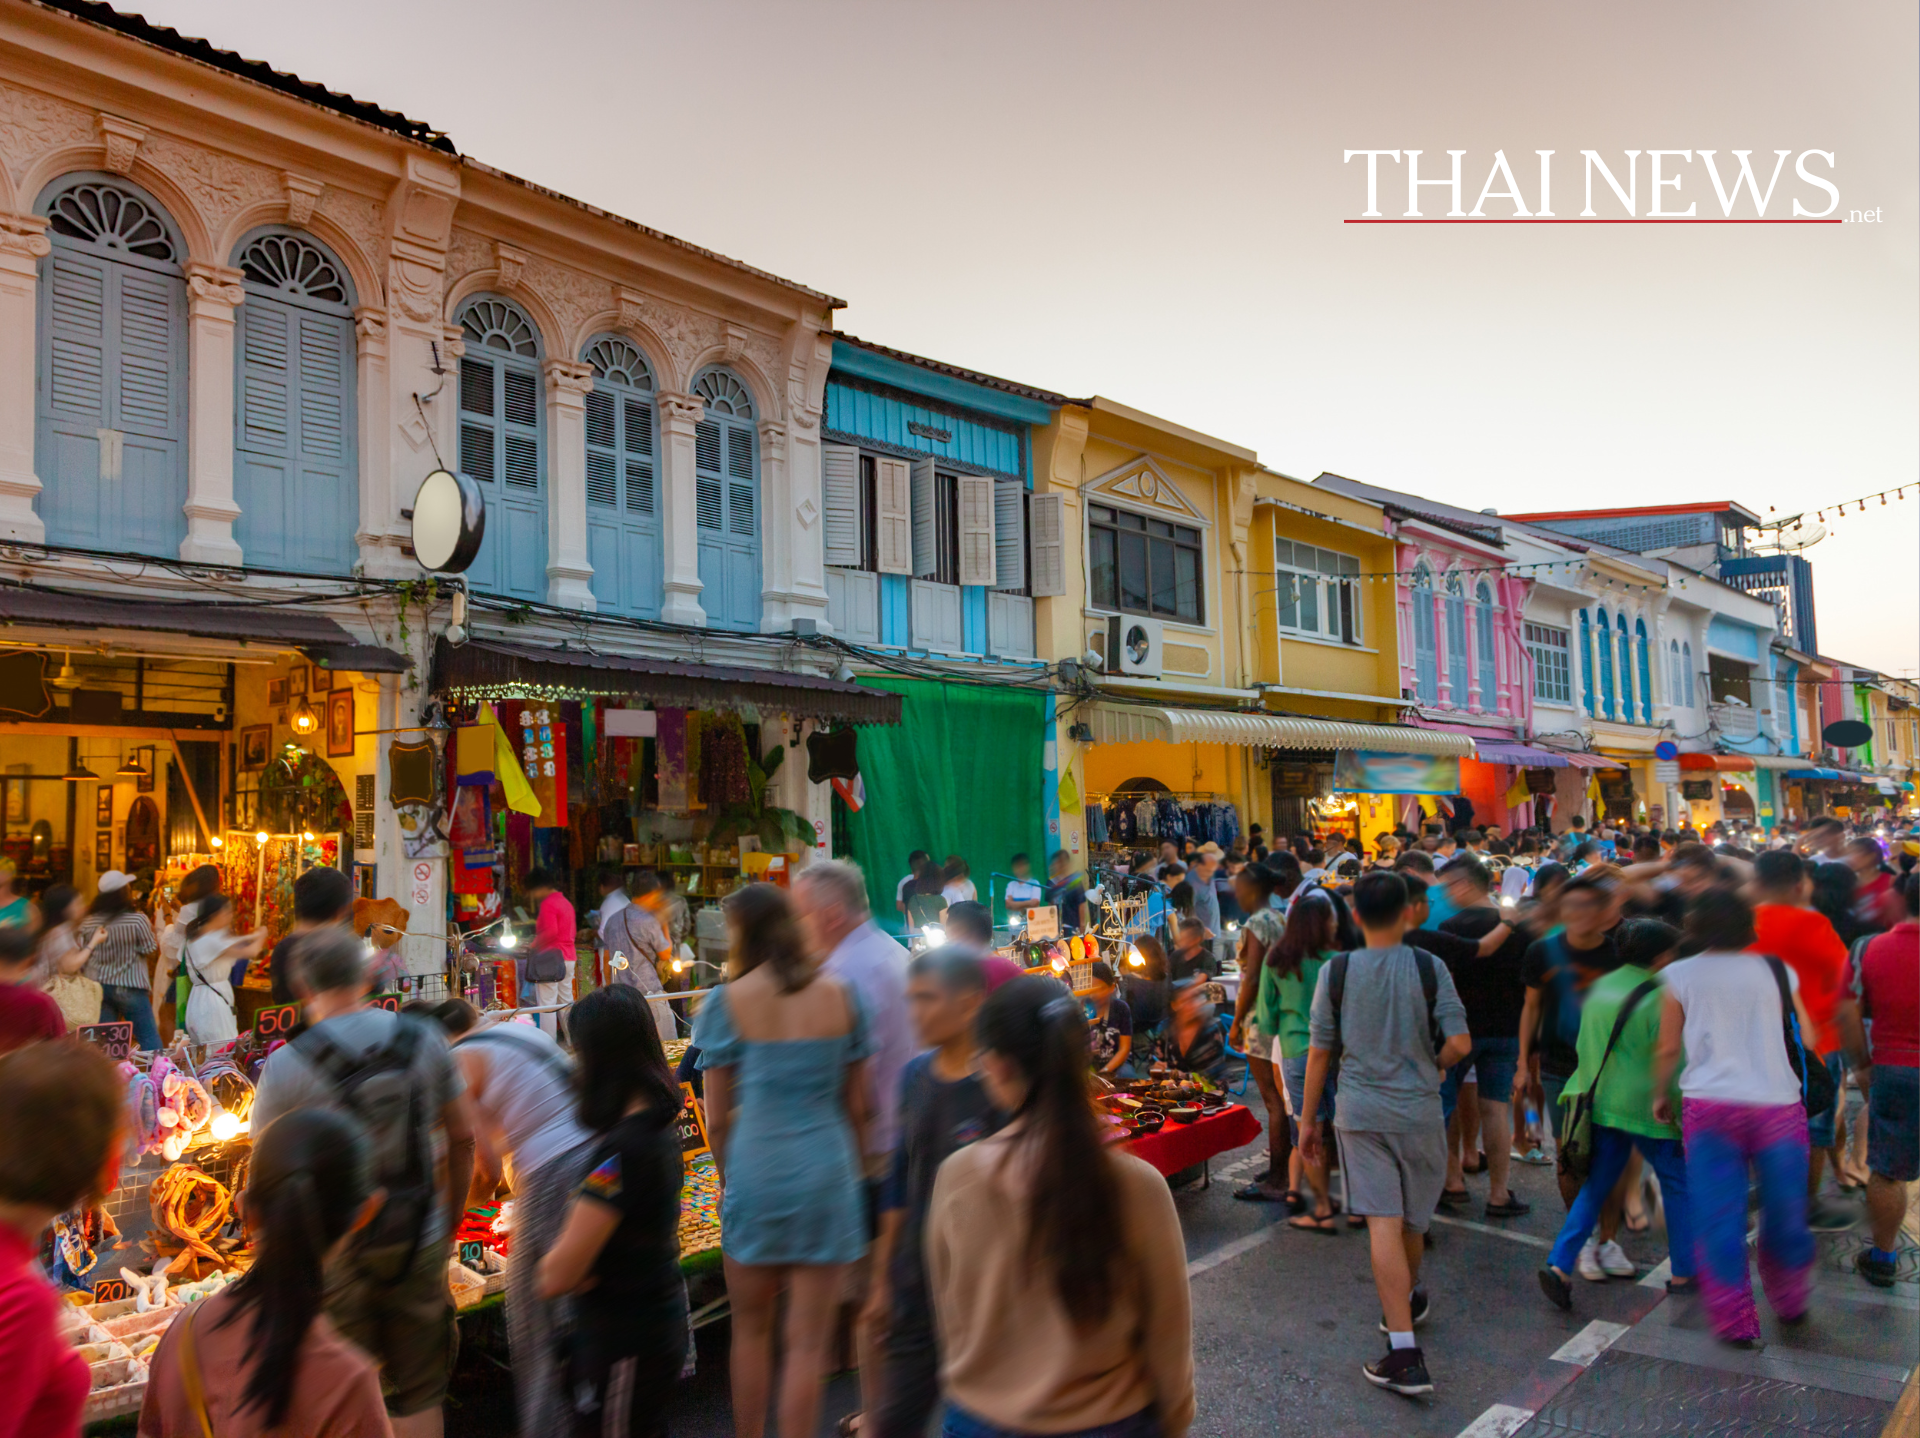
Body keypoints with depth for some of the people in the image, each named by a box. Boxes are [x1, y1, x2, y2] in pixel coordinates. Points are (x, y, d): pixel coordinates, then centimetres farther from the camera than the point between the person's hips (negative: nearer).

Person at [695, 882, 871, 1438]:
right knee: (808, 1340, 9)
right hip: (827, 1171, 1)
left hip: (755, 1168, 0)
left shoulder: (727, 1003, -6)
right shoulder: (840, 994, -1)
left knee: (751, 1328, 20)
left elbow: (717, 1117, -2)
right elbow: (856, 1105, 5)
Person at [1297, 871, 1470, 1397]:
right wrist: (1435, 1067, 12)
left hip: (1360, 1112, -1)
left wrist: (1308, 1121, 7)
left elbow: (1318, 1053, -2)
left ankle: (1405, 1353, -9)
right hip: (1419, 1111, 1)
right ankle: (1408, 1302, 45)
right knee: (1411, 1220, 20)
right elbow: (1460, 1043, -11)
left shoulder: (1336, 971, -5)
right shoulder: (1428, 967, -7)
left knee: (1383, 1224, -4)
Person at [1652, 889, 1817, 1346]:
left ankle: (1736, 1321, 8)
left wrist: (1660, 1095, 22)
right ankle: (1789, 1303, 33)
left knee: (1719, 1217, 4)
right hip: (1778, 1103, 2)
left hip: (1709, 1106, -1)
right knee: (1784, 1213, 16)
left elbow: (1667, 1049, 8)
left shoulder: (1680, 975, 4)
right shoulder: (1778, 972, 6)